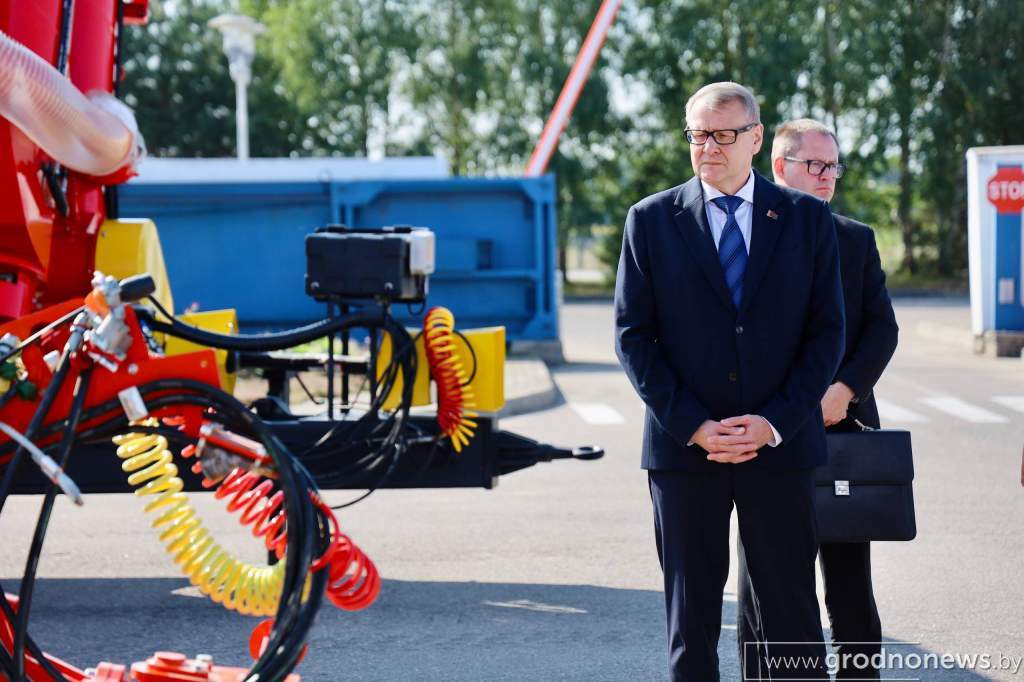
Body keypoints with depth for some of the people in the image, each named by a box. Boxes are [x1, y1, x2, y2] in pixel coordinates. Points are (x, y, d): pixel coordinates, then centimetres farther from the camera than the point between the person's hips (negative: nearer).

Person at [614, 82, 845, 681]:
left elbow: (827, 332, 2)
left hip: (780, 445, 0)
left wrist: (775, 422, -9)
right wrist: (693, 426, -9)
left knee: (792, 613, 3)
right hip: (683, 447, 0)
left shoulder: (807, 218, 5)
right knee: (691, 615, 6)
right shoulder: (652, 220, 4)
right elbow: (633, 337, 1)